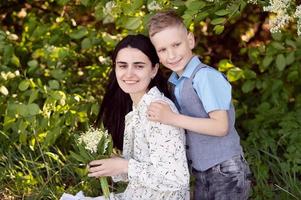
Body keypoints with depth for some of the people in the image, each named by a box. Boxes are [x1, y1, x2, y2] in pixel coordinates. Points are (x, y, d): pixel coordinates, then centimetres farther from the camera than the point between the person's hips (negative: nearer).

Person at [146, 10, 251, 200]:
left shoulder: (206, 76, -16)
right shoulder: (175, 81, 8)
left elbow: (221, 127, -21)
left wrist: (173, 118, -25)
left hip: (226, 172, -7)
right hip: (201, 173, 7)